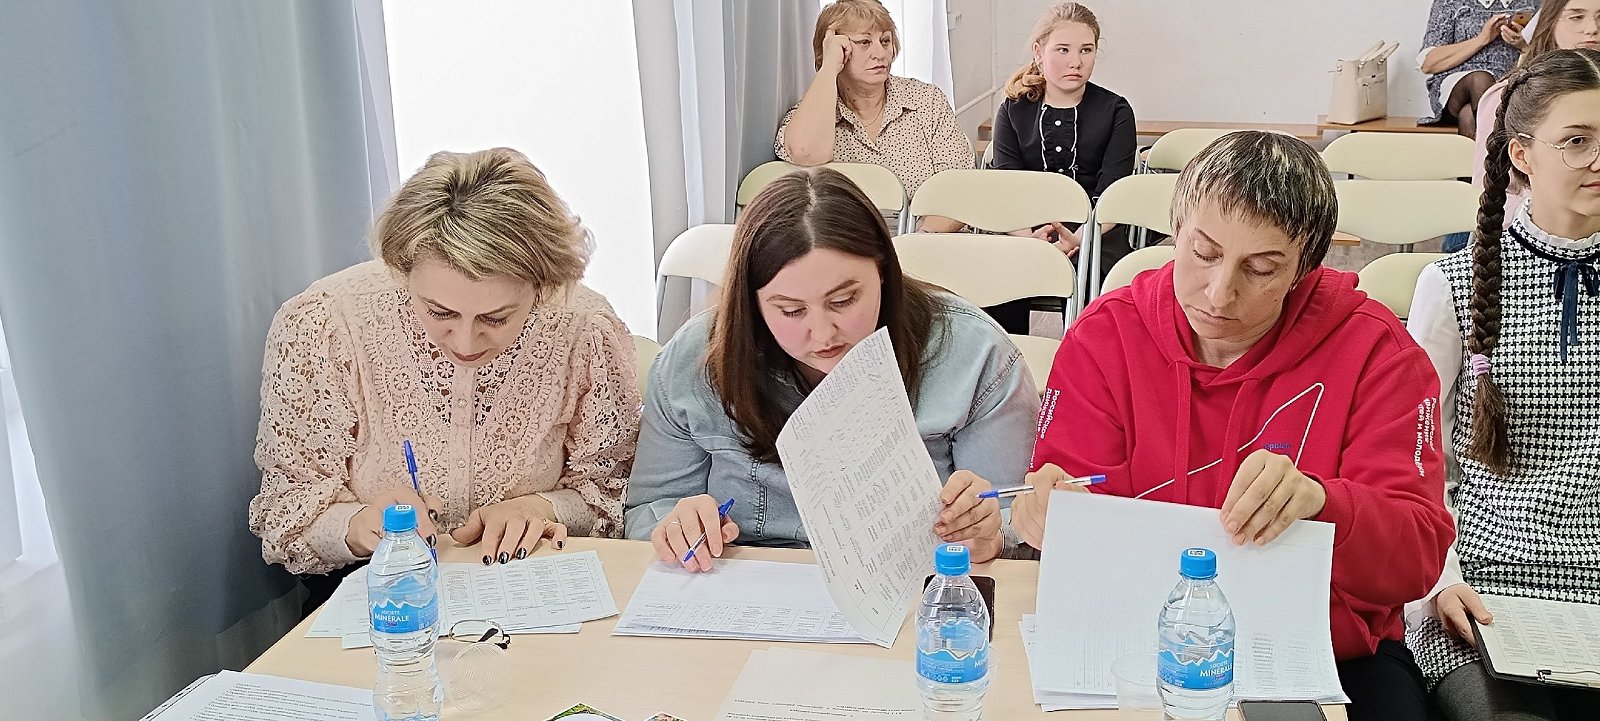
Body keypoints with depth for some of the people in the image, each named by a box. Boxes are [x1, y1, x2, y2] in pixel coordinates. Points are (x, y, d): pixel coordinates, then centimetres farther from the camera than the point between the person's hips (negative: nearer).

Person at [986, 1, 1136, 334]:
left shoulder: (1115, 111, 9)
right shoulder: (1014, 110, 13)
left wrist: (1078, 239, -23)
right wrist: (1028, 238, -20)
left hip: (1096, 235, -1)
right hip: (1026, 233, 1)